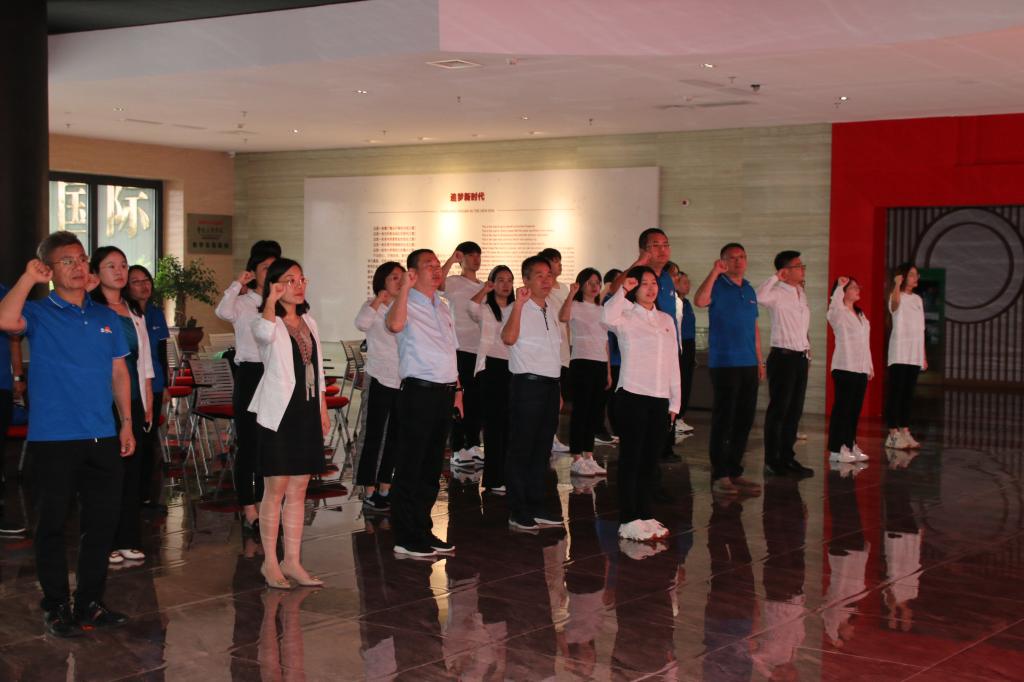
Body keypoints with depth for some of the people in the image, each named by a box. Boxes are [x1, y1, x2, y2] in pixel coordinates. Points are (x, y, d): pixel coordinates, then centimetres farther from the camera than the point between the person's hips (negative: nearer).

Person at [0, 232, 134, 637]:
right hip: (54, 438, -4)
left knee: (103, 521, 9)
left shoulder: (106, 318, 13)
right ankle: (56, 607, 14)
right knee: (53, 523, 3)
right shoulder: (39, 313, -1)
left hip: (102, 438, 5)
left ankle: (89, 603, 22)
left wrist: (126, 423, 10)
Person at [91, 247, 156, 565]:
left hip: (134, 402, 6)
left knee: (132, 469, 6)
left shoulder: (135, 313, 17)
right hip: (104, 402, -6)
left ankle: (128, 540, 13)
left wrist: (149, 404, 13)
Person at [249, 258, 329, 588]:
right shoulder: (266, 322, -5)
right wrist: (272, 299, -26)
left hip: (307, 413, 6)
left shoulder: (309, 322, 15)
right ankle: (270, 562, 8)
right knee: (276, 489, -2)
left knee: (298, 490, 8)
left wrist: (323, 410, 16)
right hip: (278, 413, -6)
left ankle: (292, 561, 14)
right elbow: (265, 333, -33)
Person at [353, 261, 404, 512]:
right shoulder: (373, 306, -4)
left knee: (395, 437, 11)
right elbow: (361, 323, -26)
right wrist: (379, 300, -20)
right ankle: (369, 493, 5)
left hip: (403, 381, 6)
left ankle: (384, 489, 20)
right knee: (374, 437, -2)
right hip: (380, 380, -6)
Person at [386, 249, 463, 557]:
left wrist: (457, 388, 19)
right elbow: (395, 325, -32)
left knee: (432, 466, 14)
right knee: (410, 466, -3)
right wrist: (405, 288, -27)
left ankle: (423, 530, 23)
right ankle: (405, 538, 3)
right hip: (419, 391, -8)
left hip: (445, 392, 8)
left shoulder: (443, 306, 18)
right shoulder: (407, 304, -7)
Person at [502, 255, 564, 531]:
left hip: (550, 385, 8)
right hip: (527, 384, -8)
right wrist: (519, 303, -35)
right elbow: (508, 338, -32)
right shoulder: (520, 308, -11)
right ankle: (517, 511, 6)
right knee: (521, 449, -1)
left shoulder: (550, 307, 14)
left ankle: (536, 506, 23)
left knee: (542, 449, 14)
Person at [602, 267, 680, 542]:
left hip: (660, 398, 6)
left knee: (650, 459, 10)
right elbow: (607, 318, -29)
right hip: (632, 396, -6)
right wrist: (622, 290, -22)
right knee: (631, 458, -3)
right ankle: (628, 521, 1)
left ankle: (644, 514, 19)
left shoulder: (666, 320, 16)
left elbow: (673, 361, 17)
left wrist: (674, 401, 13)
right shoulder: (626, 316, -2)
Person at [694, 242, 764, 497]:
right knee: (723, 419, -3)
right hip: (724, 363, -7)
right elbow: (699, 301, -27)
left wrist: (759, 361, 17)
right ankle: (719, 475, 2)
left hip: (748, 364, 7)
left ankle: (735, 472, 18)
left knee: (744, 420, 9)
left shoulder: (749, 290, 16)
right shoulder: (717, 286, -4)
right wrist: (714, 272, -26)